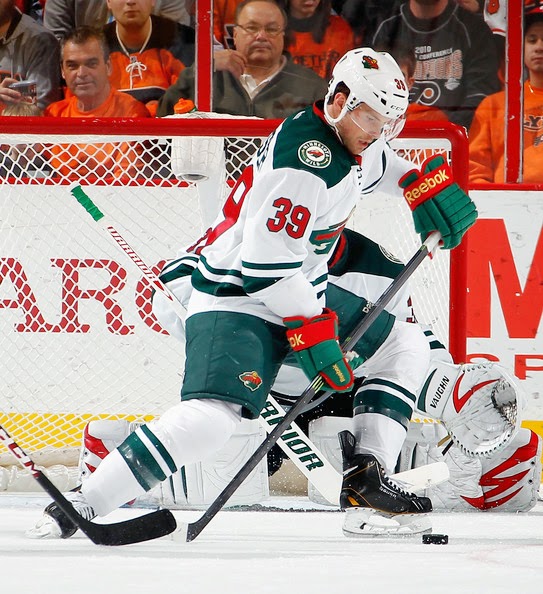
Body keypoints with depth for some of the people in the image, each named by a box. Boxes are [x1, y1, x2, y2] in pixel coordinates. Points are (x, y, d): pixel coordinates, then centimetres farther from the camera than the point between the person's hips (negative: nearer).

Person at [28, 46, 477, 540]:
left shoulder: (349, 139, 4)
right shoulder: (306, 159, -26)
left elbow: (379, 165, 32)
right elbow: (268, 263, -28)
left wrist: (427, 186, 15)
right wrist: (313, 334, -23)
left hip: (302, 290, 11)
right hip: (236, 298, -11)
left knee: (406, 346, 14)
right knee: (214, 415, -30)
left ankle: (364, 481, 7)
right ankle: (81, 505, -27)